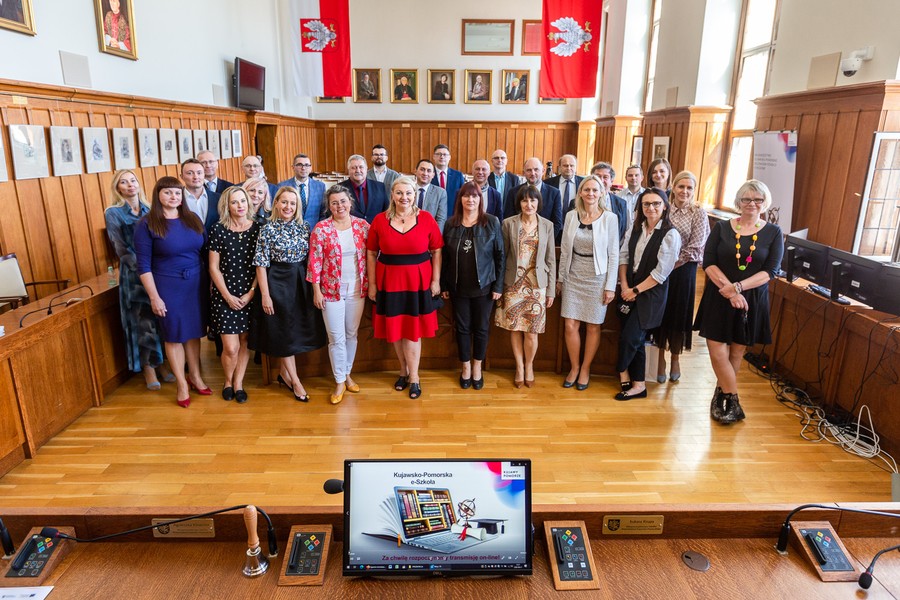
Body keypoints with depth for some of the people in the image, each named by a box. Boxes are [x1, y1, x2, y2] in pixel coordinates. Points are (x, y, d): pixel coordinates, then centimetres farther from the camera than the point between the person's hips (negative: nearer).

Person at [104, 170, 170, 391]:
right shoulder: (113, 213, -2)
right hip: (135, 275, -4)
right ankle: (147, 368, 17)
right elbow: (121, 248, -8)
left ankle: (161, 363, 22)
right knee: (143, 321, 3)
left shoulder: (149, 210, 10)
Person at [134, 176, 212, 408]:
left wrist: (211, 282, 4)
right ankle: (181, 384, 22)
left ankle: (195, 376, 31)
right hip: (168, 287, -4)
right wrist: (154, 297, -13)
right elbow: (144, 265, -9)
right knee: (174, 335, 7)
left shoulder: (193, 219, 4)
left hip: (197, 284, 4)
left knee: (194, 331, 14)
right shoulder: (147, 224, -8)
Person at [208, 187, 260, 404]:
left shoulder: (257, 228, -1)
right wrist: (227, 296, -8)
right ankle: (228, 380, 25)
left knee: (245, 342, 8)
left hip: (250, 295, 2)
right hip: (224, 296, -1)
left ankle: (238, 382, 27)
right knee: (231, 347, -3)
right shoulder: (218, 229, -5)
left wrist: (251, 293, -7)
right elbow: (214, 267, -3)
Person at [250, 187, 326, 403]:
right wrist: (265, 295, -13)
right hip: (278, 283, -4)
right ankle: (295, 381, 15)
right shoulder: (268, 229, -7)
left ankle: (284, 373, 30)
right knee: (284, 332, 4)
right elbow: (261, 264, -9)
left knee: (299, 329, 11)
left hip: (301, 283, 5)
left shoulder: (305, 226, 3)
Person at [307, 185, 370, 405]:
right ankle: (339, 382, 15)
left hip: (357, 289, 3)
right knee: (336, 337, 1)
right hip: (332, 289, -2)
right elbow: (315, 260, -6)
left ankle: (347, 374, 31)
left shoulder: (363, 225, 0)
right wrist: (316, 290, -8)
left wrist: (370, 284, 1)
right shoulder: (321, 229, -7)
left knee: (351, 334, 14)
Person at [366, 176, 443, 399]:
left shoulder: (426, 219, -4)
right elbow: (371, 254, 2)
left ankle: (413, 376, 21)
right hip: (389, 283, 2)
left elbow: (436, 251, 0)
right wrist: (372, 283, 0)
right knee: (395, 329, 12)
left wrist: (436, 280, -3)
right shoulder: (380, 220, -2)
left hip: (418, 283, -1)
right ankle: (404, 370, 33)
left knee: (413, 330, 6)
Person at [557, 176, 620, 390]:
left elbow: (613, 254, -5)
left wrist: (610, 286, -7)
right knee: (570, 325, 2)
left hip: (597, 278, -2)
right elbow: (564, 250, 7)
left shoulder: (610, 218, -8)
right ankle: (574, 367, 21)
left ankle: (585, 369, 24)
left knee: (593, 326, 7)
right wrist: (560, 278, 9)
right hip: (573, 277, 2)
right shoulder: (571, 216, 1)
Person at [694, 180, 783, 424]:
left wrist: (738, 287, -19)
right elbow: (708, 263, -5)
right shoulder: (721, 228, 2)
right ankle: (733, 403, 8)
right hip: (719, 298, 0)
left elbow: (770, 271, -6)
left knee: (736, 353, 8)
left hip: (752, 300, 0)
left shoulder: (773, 233, 2)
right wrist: (729, 289, -18)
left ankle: (721, 395, 27)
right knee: (717, 351, -6)